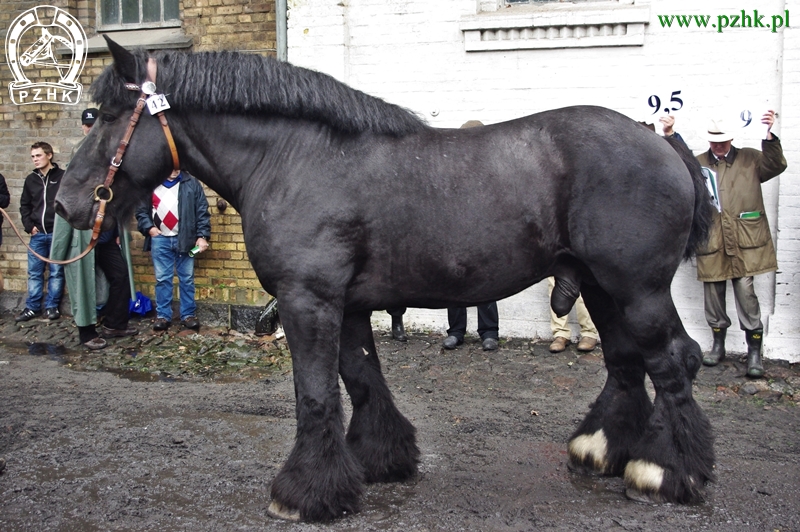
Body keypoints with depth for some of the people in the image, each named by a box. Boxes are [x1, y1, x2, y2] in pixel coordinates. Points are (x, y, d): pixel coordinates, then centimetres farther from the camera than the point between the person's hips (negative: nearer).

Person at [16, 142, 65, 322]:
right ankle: (32, 307, 13)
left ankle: (52, 307, 12)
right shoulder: (31, 179, 11)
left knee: (56, 272, 3)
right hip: (37, 234, 4)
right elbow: (24, 205, 18)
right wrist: (29, 226, 6)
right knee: (34, 272, 6)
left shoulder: (63, 177, -3)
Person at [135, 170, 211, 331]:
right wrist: (148, 227, -7)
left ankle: (188, 315, 14)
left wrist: (202, 236, -8)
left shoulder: (191, 183, 1)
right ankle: (163, 315, 13)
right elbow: (141, 209, 9)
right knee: (162, 279, 5)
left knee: (187, 279, 5)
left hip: (185, 238, -1)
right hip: (160, 239, 1)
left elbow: (202, 211, -1)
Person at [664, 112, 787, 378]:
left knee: (746, 291, -7)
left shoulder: (750, 159, 9)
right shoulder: (697, 164, 13)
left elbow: (776, 165, -4)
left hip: (744, 242, -2)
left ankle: (754, 351, 2)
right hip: (712, 244, 2)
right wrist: (670, 139, -8)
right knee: (712, 294, 9)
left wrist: (769, 136, -19)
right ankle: (718, 344, 27)